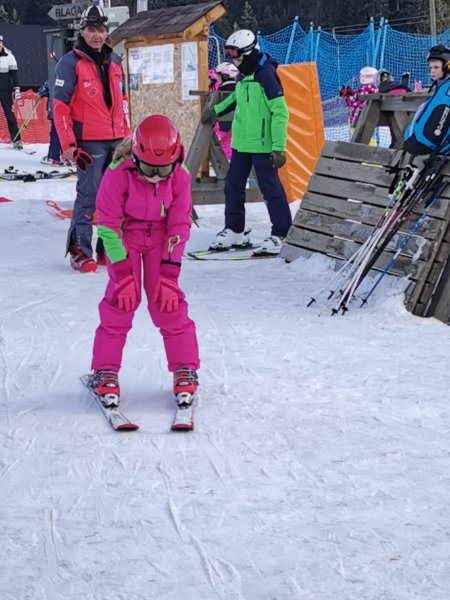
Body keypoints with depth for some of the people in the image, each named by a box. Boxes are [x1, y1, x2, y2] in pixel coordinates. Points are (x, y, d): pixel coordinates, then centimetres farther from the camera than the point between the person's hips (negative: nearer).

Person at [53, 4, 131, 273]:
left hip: (116, 140, 6)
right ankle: (80, 251, 1)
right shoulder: (71, 63, -6)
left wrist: (126, 135, 17)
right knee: (88, 197, -7)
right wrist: (68, 144, -13)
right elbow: (60, 105, -8)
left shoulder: (114, 61, 13)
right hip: (89, 142, -6)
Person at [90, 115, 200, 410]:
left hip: (161, 237, 1)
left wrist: (170, 271, -17)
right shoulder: (118, 173, -26)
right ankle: (105, 371, -1)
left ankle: (185, 369, 4)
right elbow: (107, 224, -20)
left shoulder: (180, 175, -19)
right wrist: (122, 270, -24)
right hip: (124, 235, -1)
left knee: (167, 299, -8)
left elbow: (179, 225, -11)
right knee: (122, 298, -12)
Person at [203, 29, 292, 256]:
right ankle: (234, 231, 25)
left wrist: (279, 147, -22)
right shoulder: (245, 75, 11)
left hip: (262, 145, -9)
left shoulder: (265, 74, -16)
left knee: (270, 188, -4)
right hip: (241, 143, 9)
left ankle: (282, 235, 4)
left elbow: (280, 111, -20)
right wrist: (216, 110, 30)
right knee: (233, 186, 13)